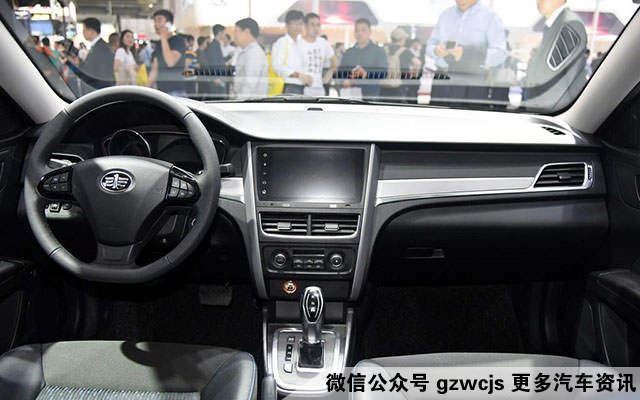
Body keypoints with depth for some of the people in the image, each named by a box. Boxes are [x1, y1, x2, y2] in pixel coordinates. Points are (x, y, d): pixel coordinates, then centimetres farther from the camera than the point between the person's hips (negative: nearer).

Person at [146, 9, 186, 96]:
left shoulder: (178, 41, -5)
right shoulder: (158, 45, 17)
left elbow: (170, 62, -21)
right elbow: (155, 69, 20)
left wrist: (164, 38, -14)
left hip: (176, 91, -7)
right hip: (160, 91, 7)